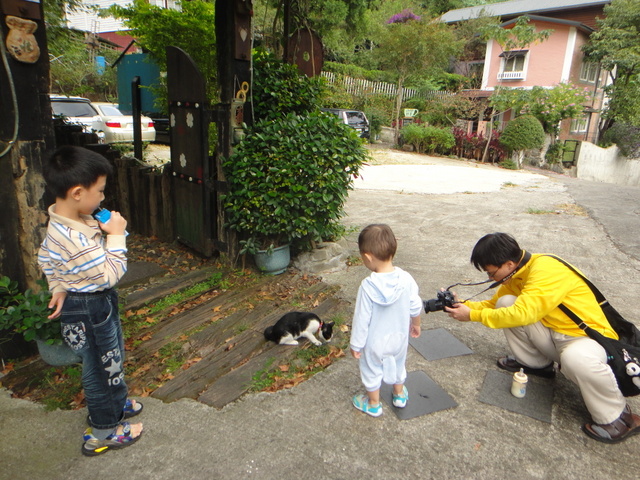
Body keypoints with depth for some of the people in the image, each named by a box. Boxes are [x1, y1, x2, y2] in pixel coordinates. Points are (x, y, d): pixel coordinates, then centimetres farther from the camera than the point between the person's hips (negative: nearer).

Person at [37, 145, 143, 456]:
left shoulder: (60, 224, -1)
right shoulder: (75, 239, -34)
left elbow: (45, 258, 13)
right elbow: (110, 275, -29)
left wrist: (59, 287, 14)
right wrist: (116, 236, -24)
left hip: (98, 304, 10)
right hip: (89, 310, -10)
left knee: (112, 359, 27)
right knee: (100, 367, 10)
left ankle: (117, 405, 49)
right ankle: (103, 432, 31)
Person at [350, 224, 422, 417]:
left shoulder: (368, 286, -32)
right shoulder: (406, 279, -19)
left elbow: (362, 319, -23)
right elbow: (415, 307, -6)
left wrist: (356, 344, -9)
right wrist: (416, 325, 15)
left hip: (375, 341, -4)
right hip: (399, 336, 4)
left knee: (372, 371, 21)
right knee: (398, 365, 29)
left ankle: (373, 404, 41)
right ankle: (399, 395, 52)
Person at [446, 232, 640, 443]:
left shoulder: (546, 270, -26)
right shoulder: (517, 273, 0)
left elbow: (521, 313, -33)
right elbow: (494, 304, 10)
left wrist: (473, 315, -25)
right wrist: (465, 305, -6)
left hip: (588, 338, -7)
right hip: (553, 335, 8)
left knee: (575, 359, -41)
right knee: (505, 303, -7)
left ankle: (615, 416, -10)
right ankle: (536, 364, 12)